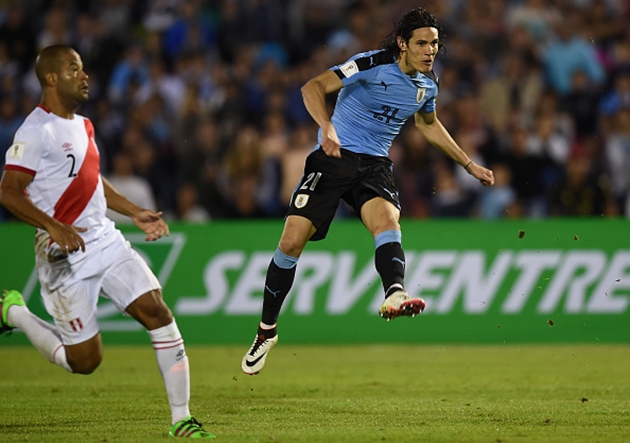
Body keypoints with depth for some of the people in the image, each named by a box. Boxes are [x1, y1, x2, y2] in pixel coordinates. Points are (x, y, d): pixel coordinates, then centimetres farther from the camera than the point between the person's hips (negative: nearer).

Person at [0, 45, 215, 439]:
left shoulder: (82, 125, 14)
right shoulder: (38, 130, -14)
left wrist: (136, 213, 20)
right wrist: (54, 226, -29)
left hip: (106, 241, 7)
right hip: (66, 257, -7)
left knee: (158, 313, -8)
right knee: (85, 360, -1)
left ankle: (182, 419, -2)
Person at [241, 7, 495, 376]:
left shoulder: (428, 83, 7)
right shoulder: (373, 64, -13)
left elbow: (429, 124, 29)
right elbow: (314, 87, -19)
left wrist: (469, 164, 31)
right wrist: (327, 127, -37)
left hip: (374, 165, 4)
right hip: (334, 156, -4)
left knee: (387, 219, -29)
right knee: (292, 240, -10)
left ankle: (395, 295, -57)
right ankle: (267, 330, 8)